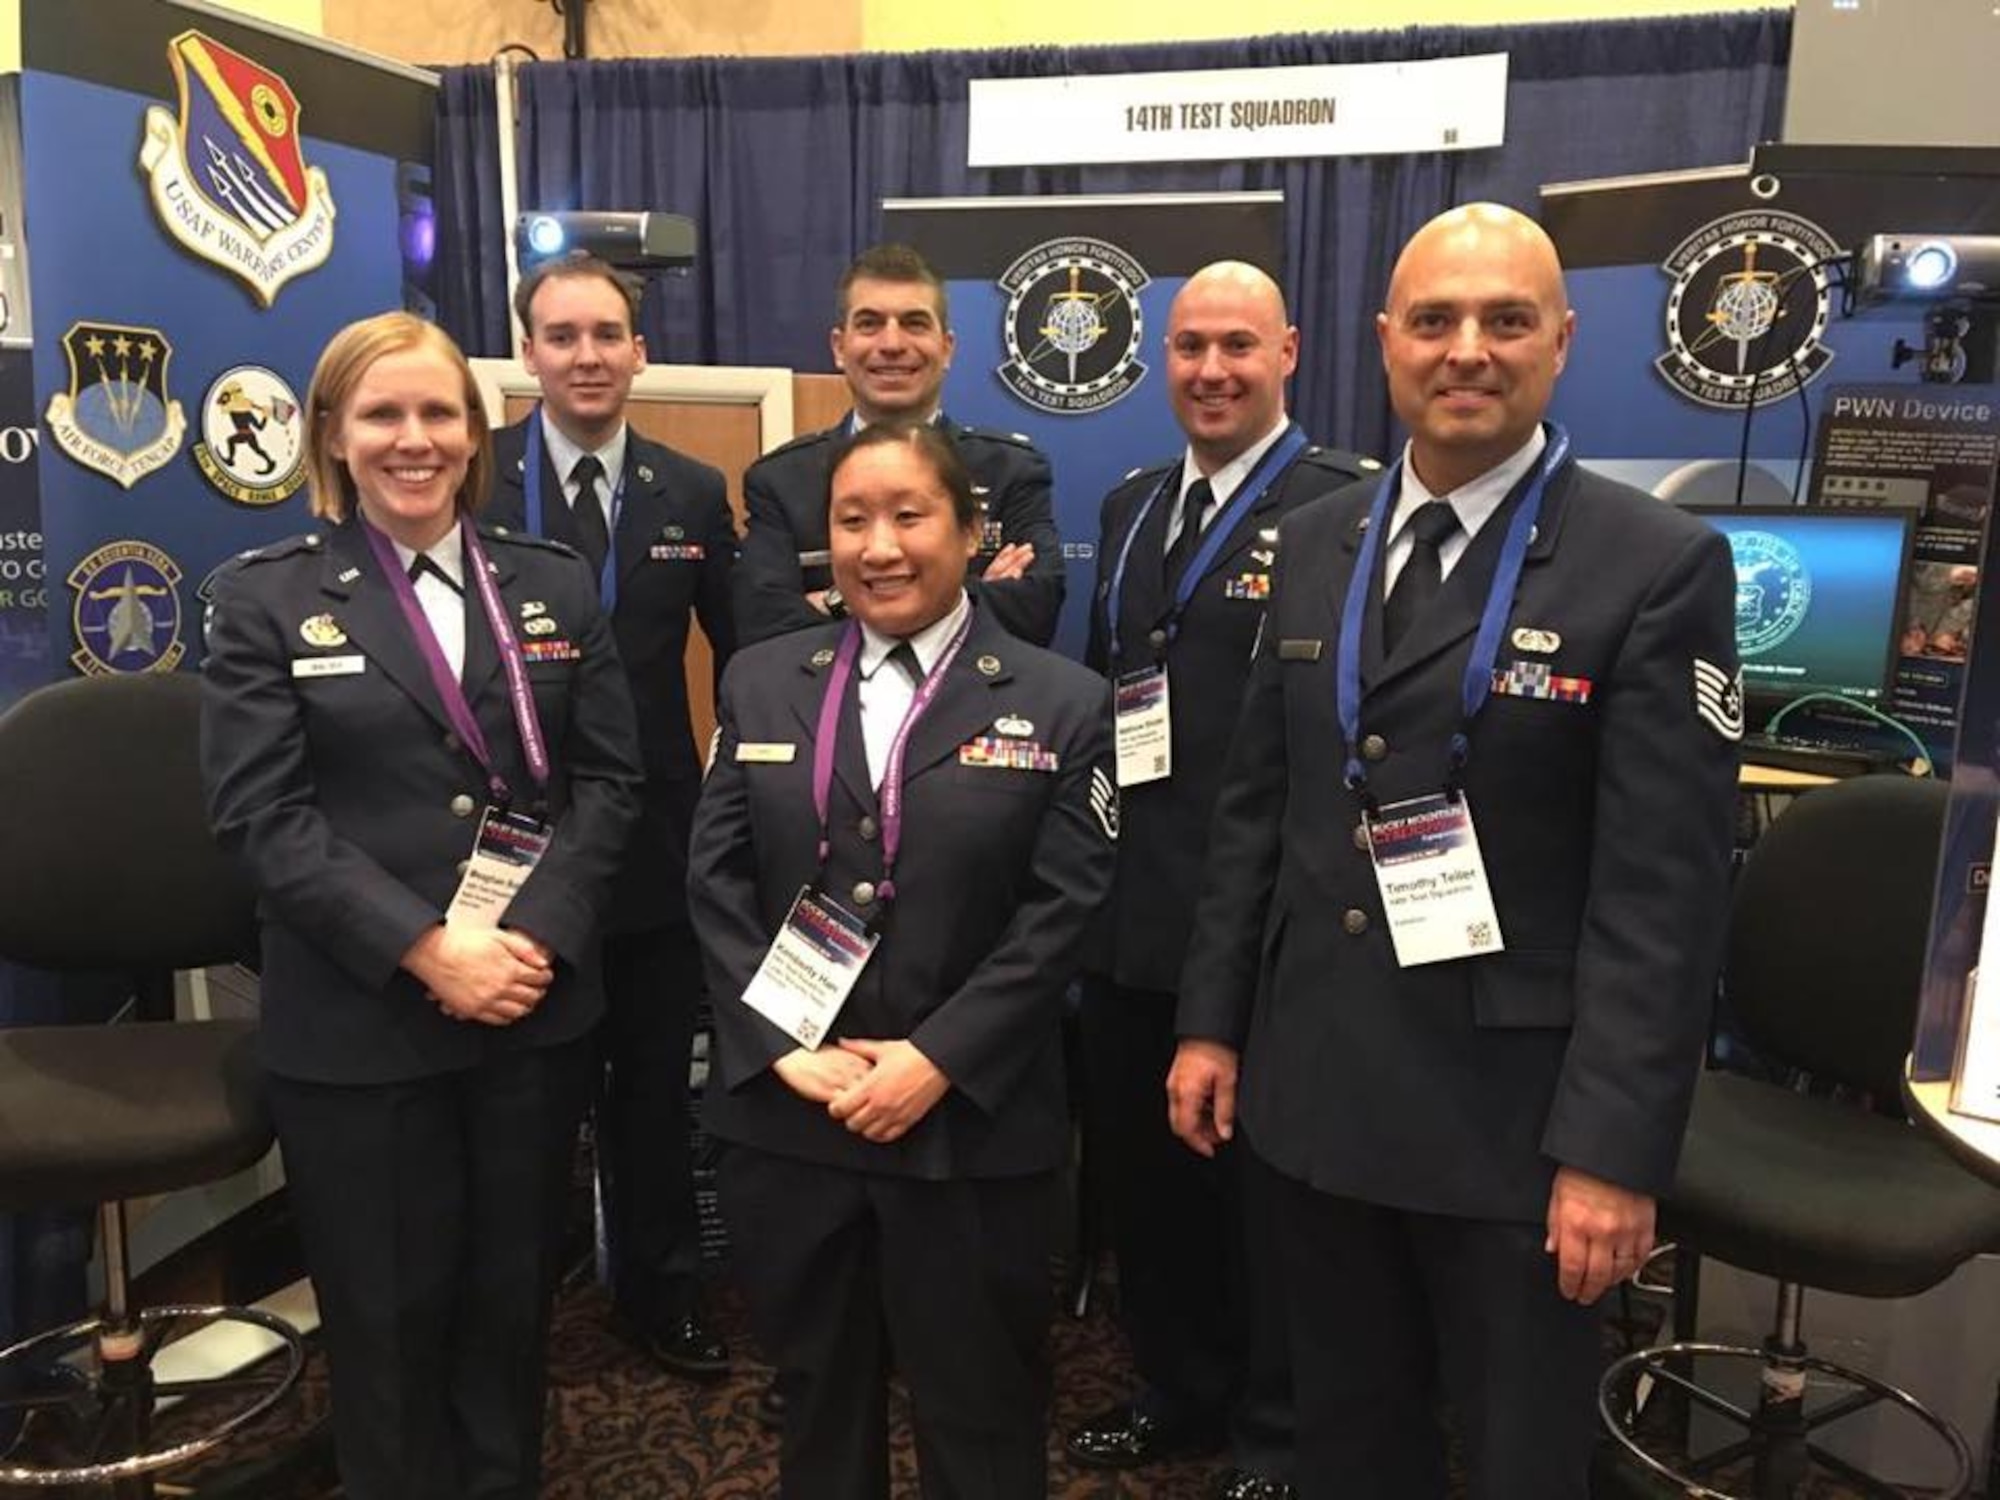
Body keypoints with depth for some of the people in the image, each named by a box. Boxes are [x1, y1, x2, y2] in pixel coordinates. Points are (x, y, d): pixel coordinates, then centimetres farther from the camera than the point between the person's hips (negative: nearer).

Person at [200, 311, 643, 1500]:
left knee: (513, 1293, 16)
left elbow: (609, 778, 2)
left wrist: (540, 934, -12)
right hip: (359, 1024, -2)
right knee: (389, 1311, 13)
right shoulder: (266, 596, 0)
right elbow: (263, 814, -8)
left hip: (538, 1006, 2)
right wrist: (427, 952, -17)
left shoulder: (556, 583, 7)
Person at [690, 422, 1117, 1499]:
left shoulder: (1060, 704, -2)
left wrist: (937, 1062, -15)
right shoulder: (759, 683, 6)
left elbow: (1058, 915, -7)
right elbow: (716, 882, 1)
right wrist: (786, 1048, -10)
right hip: (782, 1118, 3)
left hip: (973, 1127, -2)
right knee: (816, 1400, 20)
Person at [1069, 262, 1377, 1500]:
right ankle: (1181, 1389, 42)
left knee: (1267, 1181, 11)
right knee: (1144, 1167, 20)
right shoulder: (1131, 505, 13)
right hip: (1133, 905, 7)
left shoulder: (1347, 503, -10)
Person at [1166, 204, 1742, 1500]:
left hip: (1512, 1115, -4)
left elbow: (1664, 893, -14)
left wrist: (1617, 1149, -16)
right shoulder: (1315, 544, 6)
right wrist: (1212, 1020, 8)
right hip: (1320, 1091, 5)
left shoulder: (1660, 566, -11)